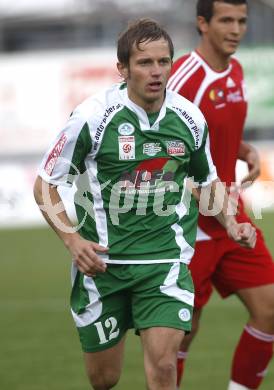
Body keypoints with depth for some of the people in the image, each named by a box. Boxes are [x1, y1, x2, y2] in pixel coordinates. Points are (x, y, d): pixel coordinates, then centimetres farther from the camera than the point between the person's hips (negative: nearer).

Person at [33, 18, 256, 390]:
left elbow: (208, 178, 19)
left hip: (166, 256, 1)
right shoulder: (92, 116, -11)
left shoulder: (190, 118, -1)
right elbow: (45, 185, -2)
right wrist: (73, 240, -15)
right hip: (102, 258, -1)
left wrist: (230, 223, 3)